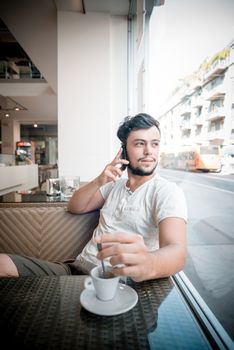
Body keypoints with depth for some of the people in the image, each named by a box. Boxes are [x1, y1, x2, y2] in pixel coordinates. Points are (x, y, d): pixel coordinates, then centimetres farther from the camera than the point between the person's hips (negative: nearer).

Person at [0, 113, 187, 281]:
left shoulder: (168, 191, -9)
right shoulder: (116, 183, 13)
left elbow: (177, 252, -25)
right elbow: (75, 207, 12)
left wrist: (149, 264, -49)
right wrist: (99, 181, -7)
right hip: (78, 267, 6)